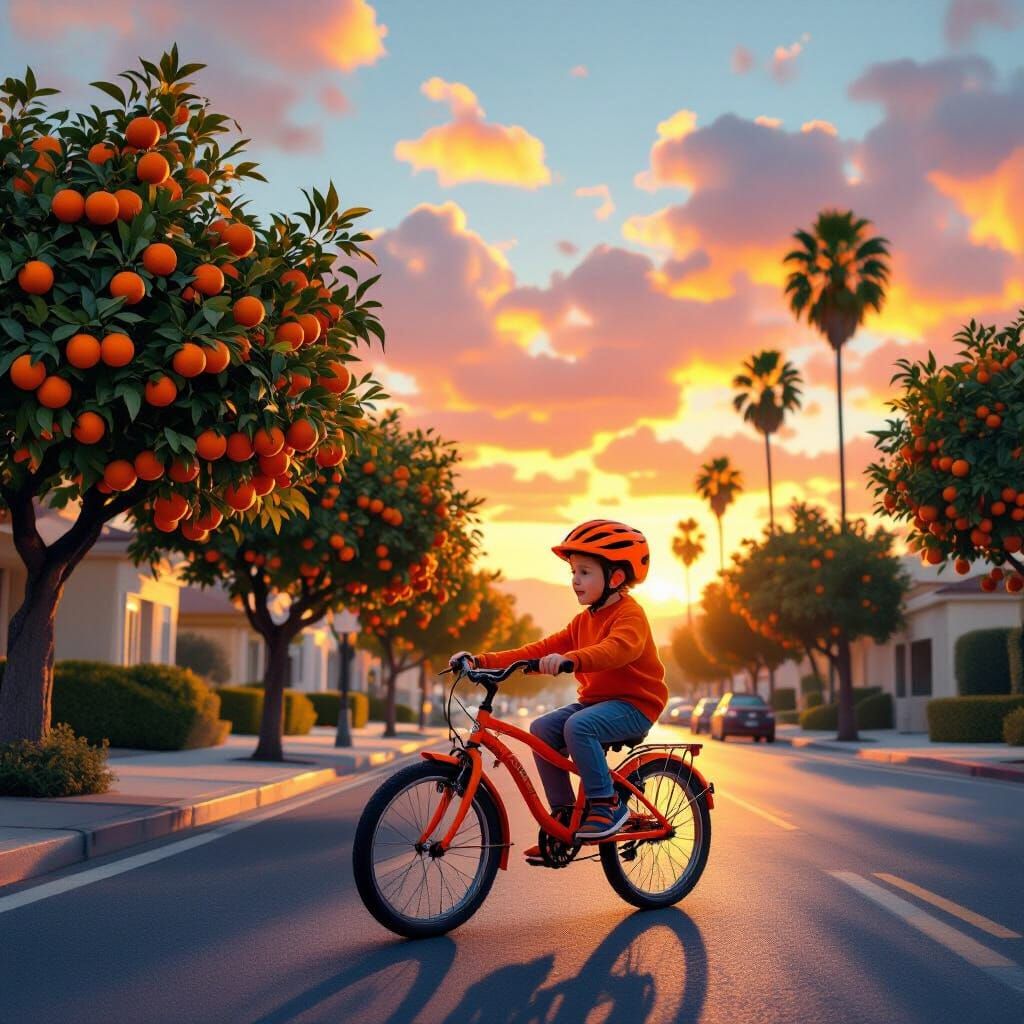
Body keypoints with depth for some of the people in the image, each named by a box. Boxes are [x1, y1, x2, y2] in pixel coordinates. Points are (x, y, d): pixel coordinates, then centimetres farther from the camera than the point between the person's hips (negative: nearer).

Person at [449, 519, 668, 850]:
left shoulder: (630, 615, -12)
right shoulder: (584, 622, 14)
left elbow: (617, 649, -35)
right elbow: (541, 650, 7)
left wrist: (569, 659, -53)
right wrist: (483, 660, -3)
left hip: (633, 703, -8)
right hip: (595, 701, 9)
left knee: (578, 726, -32)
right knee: (542, 728, -10)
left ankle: (606, 805, -20)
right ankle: (563, 813, -2)